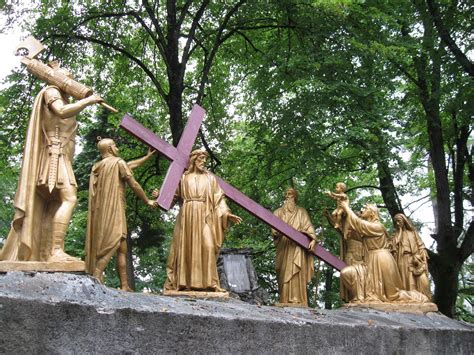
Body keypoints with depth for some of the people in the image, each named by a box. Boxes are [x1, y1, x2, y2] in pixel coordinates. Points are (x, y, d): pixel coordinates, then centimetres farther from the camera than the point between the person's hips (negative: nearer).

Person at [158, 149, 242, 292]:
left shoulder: (210, 178, 15)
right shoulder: (184, 177, 15)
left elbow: (219, 198, 10)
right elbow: (175, 194, 16)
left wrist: (227, 213, -1)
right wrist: (161, 194, -1)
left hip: (204, 216, 0)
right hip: (187, 216, 0)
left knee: (206, 246, -13)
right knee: (185, 246, -4)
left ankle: (206, 282, -13)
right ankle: (182, 282, -3)